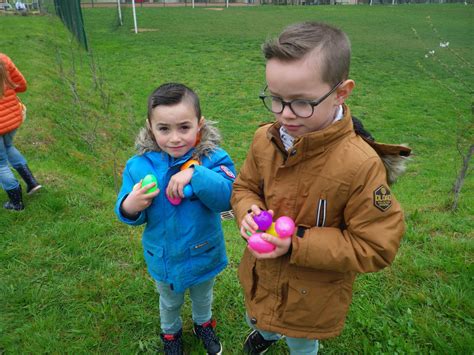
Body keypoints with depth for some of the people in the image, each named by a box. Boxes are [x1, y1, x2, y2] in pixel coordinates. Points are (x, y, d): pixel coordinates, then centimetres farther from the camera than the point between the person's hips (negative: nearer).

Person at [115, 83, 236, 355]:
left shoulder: (213, 158, -24)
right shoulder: (139, 166, -19)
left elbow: (227, 198, -35)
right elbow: (128, 212, -10)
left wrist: (195, 174, -46)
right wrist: (129, 208, -33)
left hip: (204, 254, 0)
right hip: (163, 258, 1)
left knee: (203, 297, 31)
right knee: (170, 302, 31)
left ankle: (204, 324, 65)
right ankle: (171, 332, 63)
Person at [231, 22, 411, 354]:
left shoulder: (361, 164, -32)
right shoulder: (265, 139, -15)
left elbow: (375, 247, -23)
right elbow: (245, 187, 2)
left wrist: (297, 243, -31)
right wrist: (249, 212, -21)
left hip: (312, 298, -4)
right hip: (260, 276, 5)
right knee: (257, 319, 36)